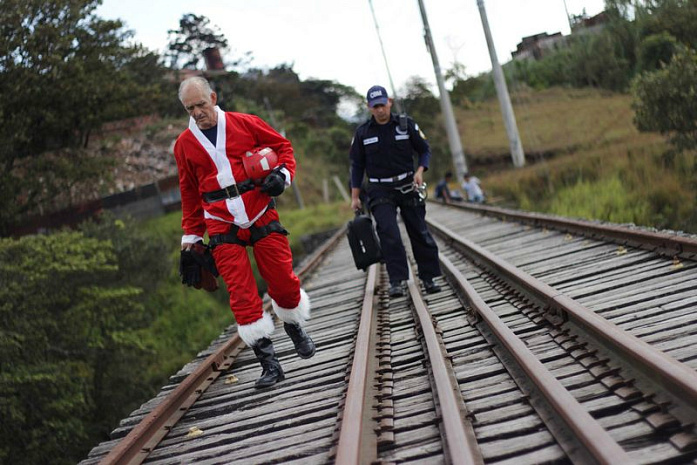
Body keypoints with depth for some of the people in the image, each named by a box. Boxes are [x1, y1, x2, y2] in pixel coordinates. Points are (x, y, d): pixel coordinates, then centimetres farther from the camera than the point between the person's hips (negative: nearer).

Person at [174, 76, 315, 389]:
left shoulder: (245, 124, 2)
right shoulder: (184, 144, 8)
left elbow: (282, 146, 12)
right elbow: (189, 193, 16)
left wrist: (283, 173, -7)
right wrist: (191, 236, 17)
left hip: (261, 214, -1)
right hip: (222, 226, 1)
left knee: (283, 281, -1)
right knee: (242, 293, -7)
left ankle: (295, 329, 31)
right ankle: (269, 363, -2)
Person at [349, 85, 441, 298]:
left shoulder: (406, 124, 0)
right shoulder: (362, 133, 1)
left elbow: (424, 150, 7)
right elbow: (357, 166, 7)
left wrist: (420, 171, -13)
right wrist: (355, 196, 4)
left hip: (408, 187, 1)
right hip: (380, 192, -1)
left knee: (420, 233, 3)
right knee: (389, 235, -16)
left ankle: (428, 278, 14)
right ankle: (396, 281, -15)